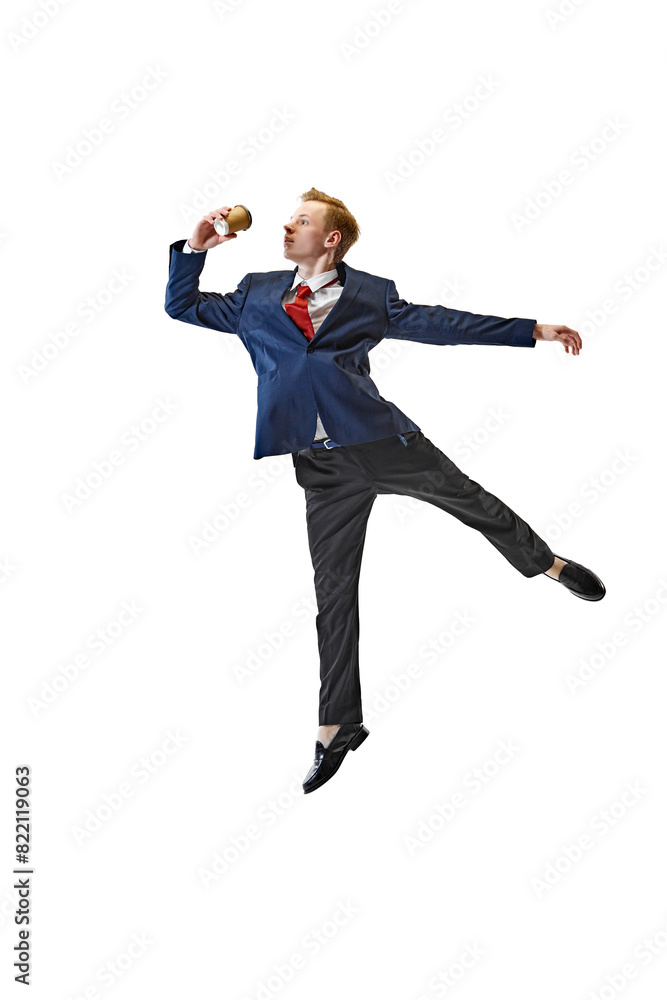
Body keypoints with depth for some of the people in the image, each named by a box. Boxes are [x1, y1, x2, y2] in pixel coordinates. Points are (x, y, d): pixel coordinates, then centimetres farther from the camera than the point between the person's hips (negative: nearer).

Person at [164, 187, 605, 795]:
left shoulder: (370, 295, 8)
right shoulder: (256, 296, 17)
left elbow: (439, 324, 8)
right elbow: (182, 306, 23)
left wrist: (533, 331, 5)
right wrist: (196, 247, 6)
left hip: (382, 440, -1)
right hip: (322, 464, 1)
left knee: (469, 499, 5)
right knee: (334, 590, 3)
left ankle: (549, 563, 37)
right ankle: (339, 727, 11)